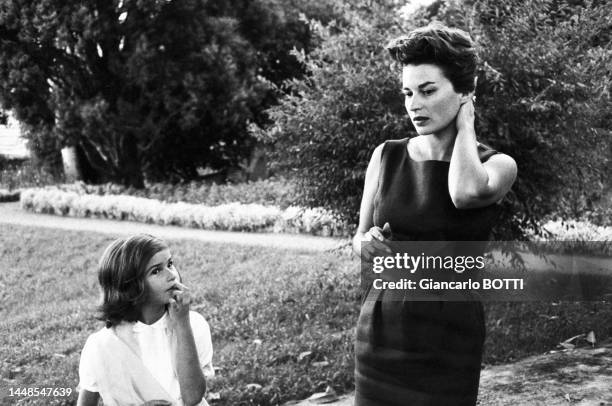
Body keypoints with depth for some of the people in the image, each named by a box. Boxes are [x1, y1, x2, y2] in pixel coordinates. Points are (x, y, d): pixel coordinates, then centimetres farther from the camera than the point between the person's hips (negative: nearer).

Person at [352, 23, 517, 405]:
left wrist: (465, 122, -11)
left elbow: (466, 193, -28)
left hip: (449, 338, -2)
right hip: (380, 327, 3)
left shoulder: (498, 164, -4)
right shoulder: (387, 156, 3)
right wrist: (366, 243, -12)